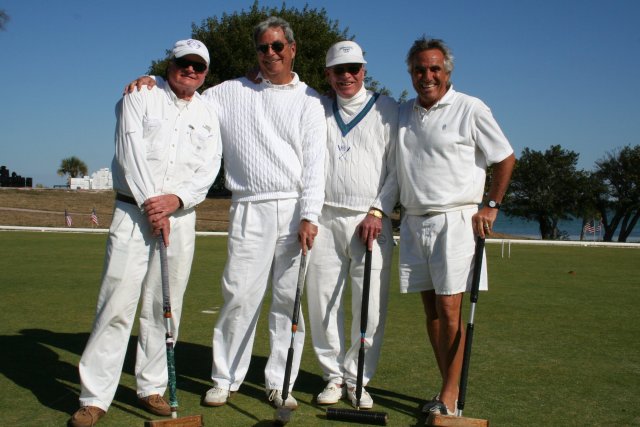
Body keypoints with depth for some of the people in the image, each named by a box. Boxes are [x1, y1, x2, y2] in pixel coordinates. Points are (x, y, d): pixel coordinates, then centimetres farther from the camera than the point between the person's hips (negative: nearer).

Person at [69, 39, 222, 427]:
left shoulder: (208, 115, 13)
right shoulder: (140, 99, 6)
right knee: (117, 303, -8)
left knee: (166, 306, 4)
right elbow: (131, 154, -6)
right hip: (134, 212, -3)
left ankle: (152, 388, 16)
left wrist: (175, 200, -13)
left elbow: (209, 170, 4)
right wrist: (150, 204, -14)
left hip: (181, 217, 3)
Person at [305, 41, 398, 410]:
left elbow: (397, 168, 3)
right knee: (323, 303, 2)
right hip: (325, 219, 2)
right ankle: (334, 376, 15)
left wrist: (378, 213, -6)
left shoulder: (387, 109, 8)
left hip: (371, 221, -2)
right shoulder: (318, 110, 15)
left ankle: (357, 379, 11)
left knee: (371, 307, -3)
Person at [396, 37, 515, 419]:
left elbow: (506, 158, 3)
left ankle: (449, 397, 1)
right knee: (431, 310, 7)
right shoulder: (403, 114, 13)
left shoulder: (471, 109, -2)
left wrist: (491, 207, -2)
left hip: (454, 221, -5)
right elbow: (393, 168, 20)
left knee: (449, 311, -8)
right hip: (413, 222, 5)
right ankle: (449, 389, 17)